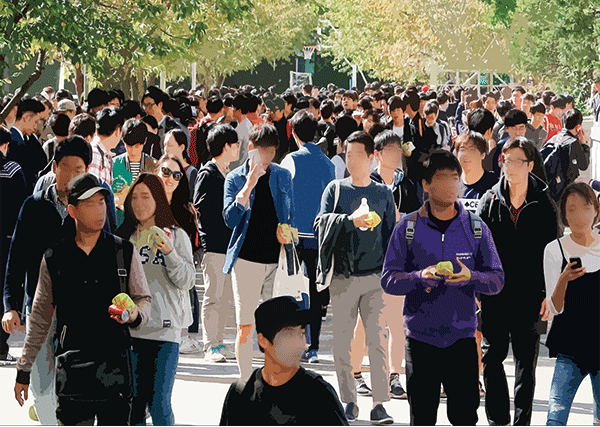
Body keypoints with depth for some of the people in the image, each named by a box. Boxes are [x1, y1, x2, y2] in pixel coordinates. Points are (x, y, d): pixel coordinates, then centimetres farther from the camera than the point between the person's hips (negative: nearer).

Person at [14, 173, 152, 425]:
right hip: (71, 369, 0)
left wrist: (136, 315, -12)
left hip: (115, 365, 0)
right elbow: (40, 317, 14)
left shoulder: (124, 252, 6)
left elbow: (144, 299, 13)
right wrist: (23, 371, 14)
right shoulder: (54, 259, 7)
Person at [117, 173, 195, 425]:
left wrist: (169, 252, -16)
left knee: (159, 404, -7)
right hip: (129, 329, 3)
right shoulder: (124, 237, 10)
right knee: (133, 402, 4)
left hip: (165, 329, -3)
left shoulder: (176, 236, 4)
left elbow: (186, 282, -4)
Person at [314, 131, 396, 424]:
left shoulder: (383, 193, 11)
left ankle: (379, 403, -7)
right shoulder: (335, 190, 8)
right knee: (342, 341, 1)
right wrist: (350, 220, -22)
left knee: (378, 339, -8)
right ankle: (348, 402, 11)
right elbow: (322, 223, -6)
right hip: (343, 277, 0)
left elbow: (390, 235, 14)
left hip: (375, 277, 0)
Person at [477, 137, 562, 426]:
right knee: (492, 357, 0)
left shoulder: (543, 204, 1)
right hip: (495, 291, 1)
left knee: (526, 360, 6)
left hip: (530, 294, -1)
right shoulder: (491, 201, 4)